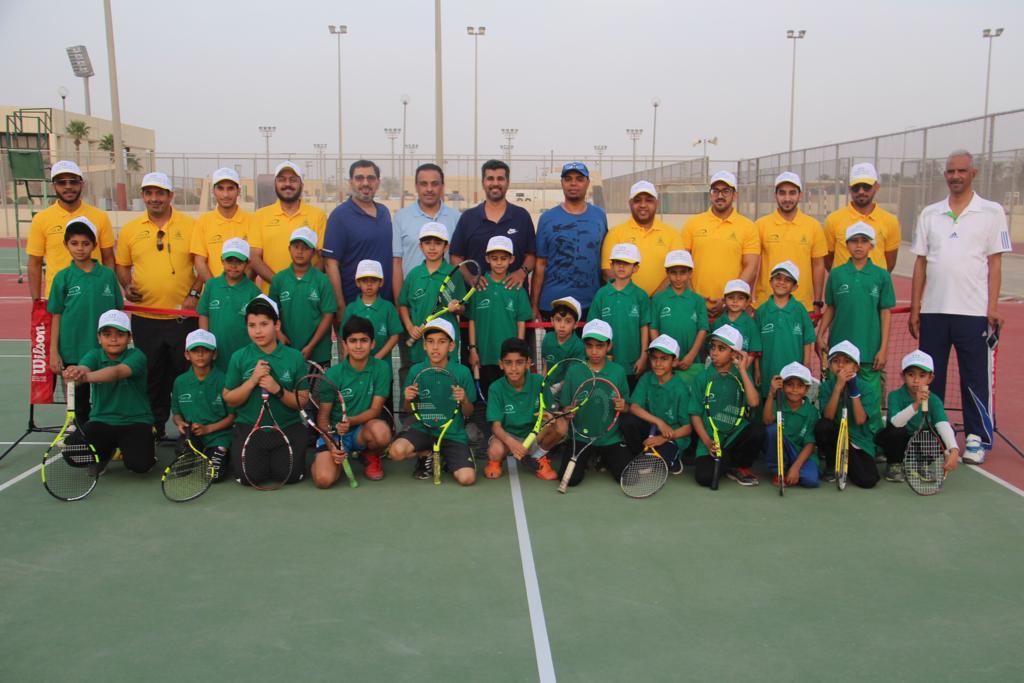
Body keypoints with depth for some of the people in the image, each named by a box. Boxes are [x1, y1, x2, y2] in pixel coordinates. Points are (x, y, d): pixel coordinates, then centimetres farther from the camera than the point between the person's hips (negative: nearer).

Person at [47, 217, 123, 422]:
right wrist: (54, 352, 0)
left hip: (105, 351, 0)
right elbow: (56, 316, 3)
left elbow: (117, 313, 6)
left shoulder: (108, 275, 0)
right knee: (79, 400, 11)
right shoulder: (63, 277, -1)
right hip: (73, 351, 0)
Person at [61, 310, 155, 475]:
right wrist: (75, 373, -52)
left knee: (139, 464, -26)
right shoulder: (94, 355, -1)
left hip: (135, 422, -3)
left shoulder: (136, 356, -11)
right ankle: (107, 451, 14)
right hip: (101, 422, 3)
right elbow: (83, 368, -25)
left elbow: (117, 372, -33)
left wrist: (87, 377, -53)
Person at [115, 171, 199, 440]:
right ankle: (155, 426, 23)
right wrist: (127, 286, -3)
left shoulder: (191, 226, 1)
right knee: (151, 377, 10)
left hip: (183, 316, -2)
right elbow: (122, 266, 15)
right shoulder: (130, 229, 8)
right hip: (145, 317, 2)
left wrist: (194, 293, -10)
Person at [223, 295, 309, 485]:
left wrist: (278, 390, -19)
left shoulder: (295, 357, -4)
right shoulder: (239, 357, -1)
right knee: (249, 477, -17)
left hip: (288, 425, 0)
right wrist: (252, 380, -14)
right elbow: (229, 400, 1)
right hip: (248, 425, 0)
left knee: (292, 475, -17)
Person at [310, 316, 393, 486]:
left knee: (382, 431, -37)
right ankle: (338, 457, 12)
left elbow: (375, 410, -9)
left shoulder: (381, 368, -7)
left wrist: (350, 421, -28)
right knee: (323, 479, -26)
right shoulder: (332, 374, -7)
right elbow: (323, 415, -3)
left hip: (363, 430, 0)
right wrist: (331, 446, -19)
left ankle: (371, 457, 1)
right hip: (334, 432, 0)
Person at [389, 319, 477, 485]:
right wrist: (408, 399, -15)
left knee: (467, 478, -21)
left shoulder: (462, 372, -6)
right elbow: (409, 410, 7)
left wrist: (464, 400, -21)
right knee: (396, 450, -29)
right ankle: (429, 455, 5)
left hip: (453, 433, -1)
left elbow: (468, 414, 1)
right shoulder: (416, 370, -2)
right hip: (423, 429, 1)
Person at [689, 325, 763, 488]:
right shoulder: (703, 378, 2)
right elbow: (695, 414, 2)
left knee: (757, 429, -30)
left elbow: (754, 402, -16)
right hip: (711, 442, -2)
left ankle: (738, 467, -1)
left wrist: (743, 370, -12)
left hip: (737, 436, 2)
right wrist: (707, 442, -10)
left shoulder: (742, 375, 3)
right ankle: (722, 462, 11)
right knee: (704, 477, -27)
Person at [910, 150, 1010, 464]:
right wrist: (915, 308, 5)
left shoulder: (992, 212, 3)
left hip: (973, 311, -3)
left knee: (975, 378, 2)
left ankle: (976, 438, 11)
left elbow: (995, 263, 0)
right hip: (933, 309, 3)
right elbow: (920, 263, 10)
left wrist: (992, 306, -8)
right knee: (930, 377, 8)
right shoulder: (929, 214, 11)